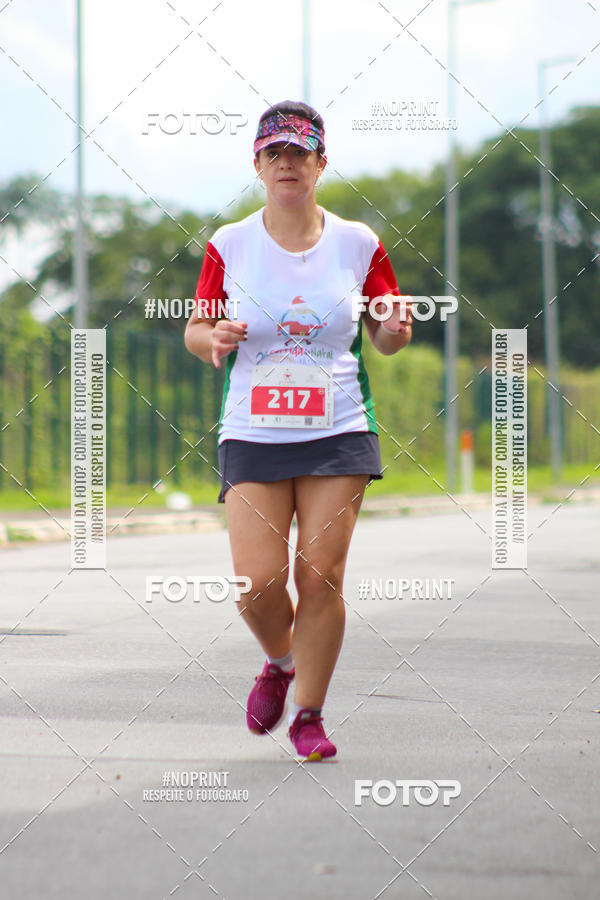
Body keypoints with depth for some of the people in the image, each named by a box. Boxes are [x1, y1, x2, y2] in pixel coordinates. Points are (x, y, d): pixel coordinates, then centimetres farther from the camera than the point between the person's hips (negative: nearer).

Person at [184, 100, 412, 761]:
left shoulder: (358, 244, 4)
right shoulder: (228, 246, 3)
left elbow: (385, 340, 12)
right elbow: (195, 330, 10)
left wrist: (395, 329, -12)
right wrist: (214, 339, -13)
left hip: (338, 433, 0)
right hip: (252, 434, 0)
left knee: (320, 576, -5)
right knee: (257, 581, -10)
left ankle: (309, 713, 11)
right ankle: (279, 662, 24)